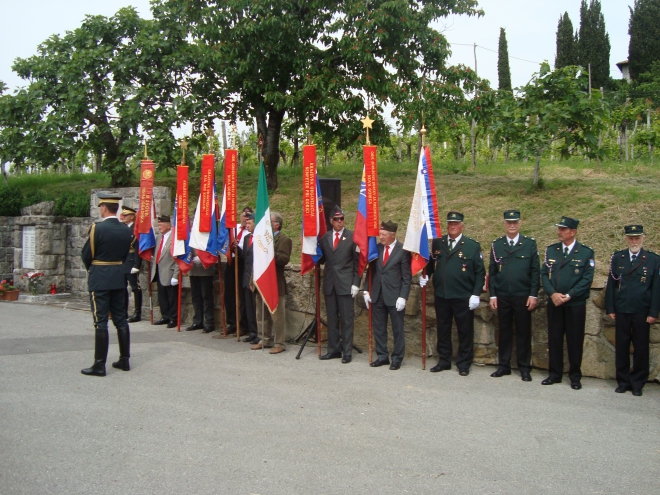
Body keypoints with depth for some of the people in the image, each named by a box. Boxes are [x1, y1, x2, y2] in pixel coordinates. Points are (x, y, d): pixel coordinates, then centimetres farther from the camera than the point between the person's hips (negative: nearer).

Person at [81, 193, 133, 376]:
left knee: (101, 321, -3)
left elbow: (86, 255, -6)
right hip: (119, 277, 6)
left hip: (99, 278, -6)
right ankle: (124, 360, 17)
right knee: (120, 319, 12)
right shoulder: (126, 230, 4)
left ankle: (99, 364, 0)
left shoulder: (97, 228, -14)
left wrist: (91, 269, 12)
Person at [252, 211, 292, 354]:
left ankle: (280, 343, 4)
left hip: (276, 284, -8)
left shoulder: (284, 240, -8)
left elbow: (284, 259, -20)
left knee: (277, 315, -3)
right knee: (262, 315, 15)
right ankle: (266, 340, 25)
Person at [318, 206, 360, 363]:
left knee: (346, 319, 1)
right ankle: (333, 349, 19)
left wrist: (355, 283, -8)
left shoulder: (352, 236, -2)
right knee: (331, 319, 10)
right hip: (329, 283, 4)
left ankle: (347, 352, 8)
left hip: (345, 283, -4)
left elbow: (357, 261, -4)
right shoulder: (325, 237, 11)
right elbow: (322, 259, 13)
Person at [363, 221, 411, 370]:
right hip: (377, 295, 5)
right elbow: (372, 270, 11)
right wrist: (367, 290, 6)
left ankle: (397, 358, 18)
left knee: (397, 329, 7)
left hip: (395, 296, -5)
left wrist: (402, 297, -14)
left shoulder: (402, 250, -9)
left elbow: (406, 277, -9)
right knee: (378, 328, 11)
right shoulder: (377, 248, 5)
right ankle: (382, 356, 23)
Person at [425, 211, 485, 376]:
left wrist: (476, 294, -10)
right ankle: (444, 361, 24)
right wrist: (425, 275, -2)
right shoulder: (437, 243, 6)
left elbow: (480, 273, -3)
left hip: (463, 297, -3)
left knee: (465, 331, 6)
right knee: (443, 330, 12)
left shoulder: (473, 245, -2)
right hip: (441, 296, 3)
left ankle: (464, 364, 17)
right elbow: (431, 263, 18)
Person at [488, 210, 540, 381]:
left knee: (523, 332, 5)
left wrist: (533, 295, -7)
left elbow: (535, 271, 0)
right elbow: (492, 272, 7)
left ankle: (524, 368, 14)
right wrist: (492, 295, 1)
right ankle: (504, 365, 17)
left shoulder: (530, 244, 2)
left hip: (523, 296, -1)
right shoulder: (496, 244, 6)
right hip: (502, 297, 2)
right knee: (504, 331, 8)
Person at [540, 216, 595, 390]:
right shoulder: (551, 250, 8)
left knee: (575, 340, 4)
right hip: (554, 303, 3)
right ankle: (554, 374, 17)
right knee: (554, 339, 7)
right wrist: (553, 293, -11)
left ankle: (575, 376, 17)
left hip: (576, 304, -3)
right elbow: (544, 274, 4)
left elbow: (587, 279, -6)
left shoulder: (586, 252, -1)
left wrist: (568, 296, -14)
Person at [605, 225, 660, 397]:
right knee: (621, 347, 6)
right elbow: (611, 284, 5)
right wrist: (610, 309, 1)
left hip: (642, 312, -1)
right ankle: (623, 382, 17)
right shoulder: (617, 258, 6)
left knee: (641, 348, 5)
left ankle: (637, 383, 17)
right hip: (621, 311, 1)